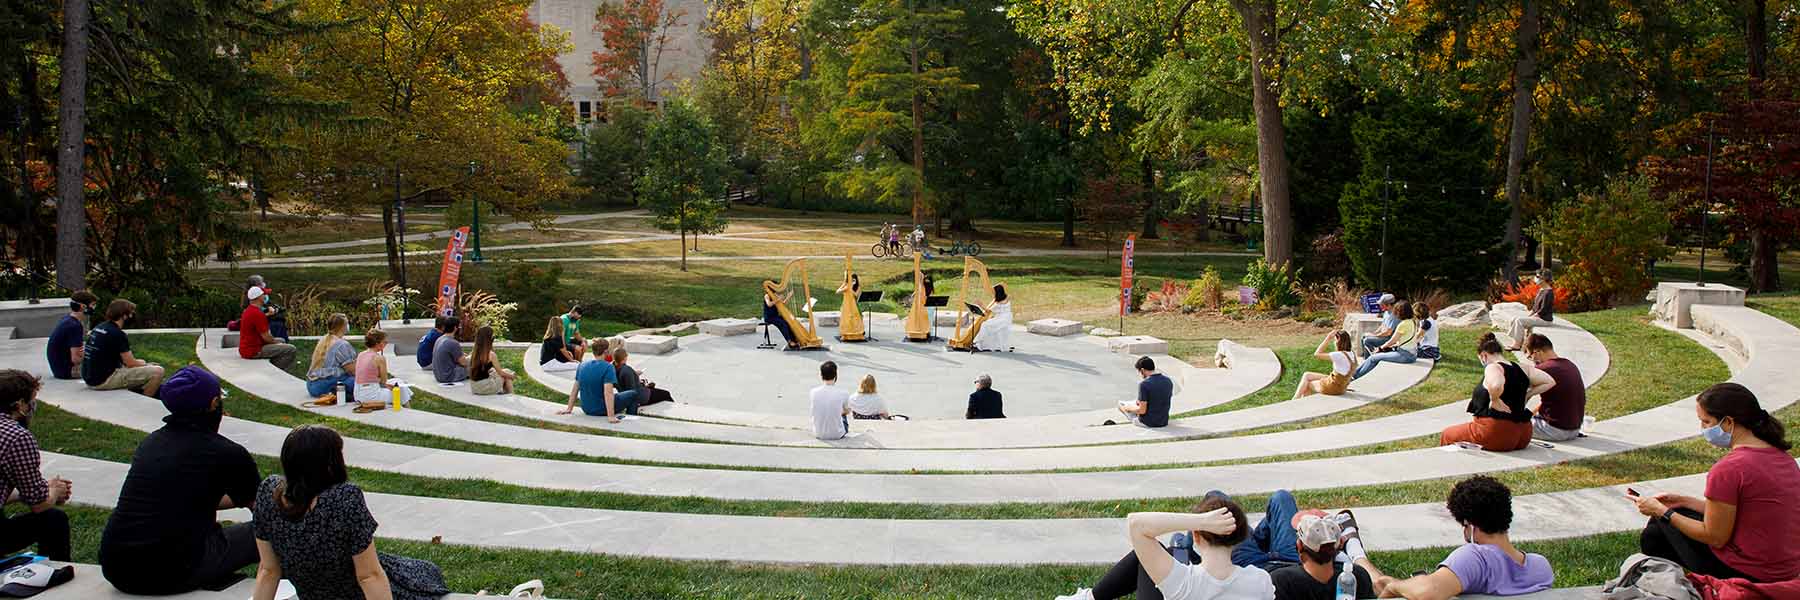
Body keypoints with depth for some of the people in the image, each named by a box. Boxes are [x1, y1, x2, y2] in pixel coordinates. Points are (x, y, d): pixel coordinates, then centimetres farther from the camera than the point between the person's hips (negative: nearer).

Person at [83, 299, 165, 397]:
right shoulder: (118, 334, -16)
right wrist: (142, 363, 10)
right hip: (104, 381, -10)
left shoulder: (98, 328, 11)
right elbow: (130, 363, -13)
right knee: (157, 371, -15)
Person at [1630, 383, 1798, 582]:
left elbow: (1716, 538, -15)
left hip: (1745, 576, -8)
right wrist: (1684, 501, 14)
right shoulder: (1782, 456, 4)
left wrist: (1662, 512, -6)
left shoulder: (1728, 469, -23)